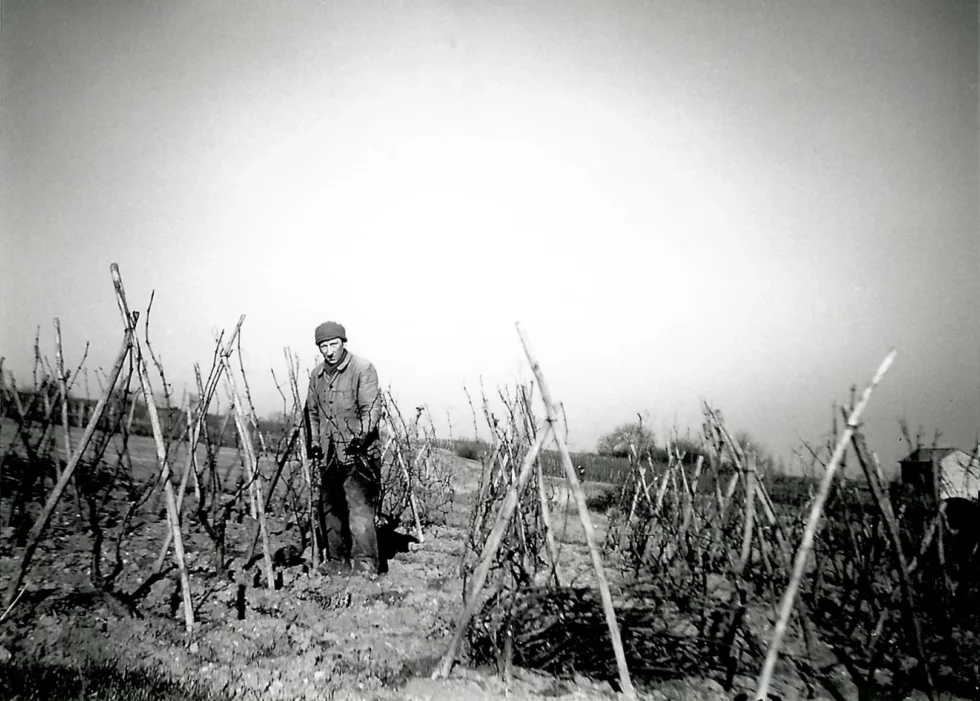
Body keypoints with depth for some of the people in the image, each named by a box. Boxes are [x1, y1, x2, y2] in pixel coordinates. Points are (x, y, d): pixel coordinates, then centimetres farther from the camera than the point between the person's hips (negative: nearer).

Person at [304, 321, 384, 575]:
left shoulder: (363, 369, -9)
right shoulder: (316, 375, 11)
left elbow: (372, 407, -14)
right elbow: (312, 411, 21)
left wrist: (361, 434, -26)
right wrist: (313, 440, 12)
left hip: (358, 455, -7)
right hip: (328, 456, 7)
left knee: (360, 512, -13)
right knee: (329, 512, 14)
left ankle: (366, 568, -8)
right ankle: (337, 563, 28)